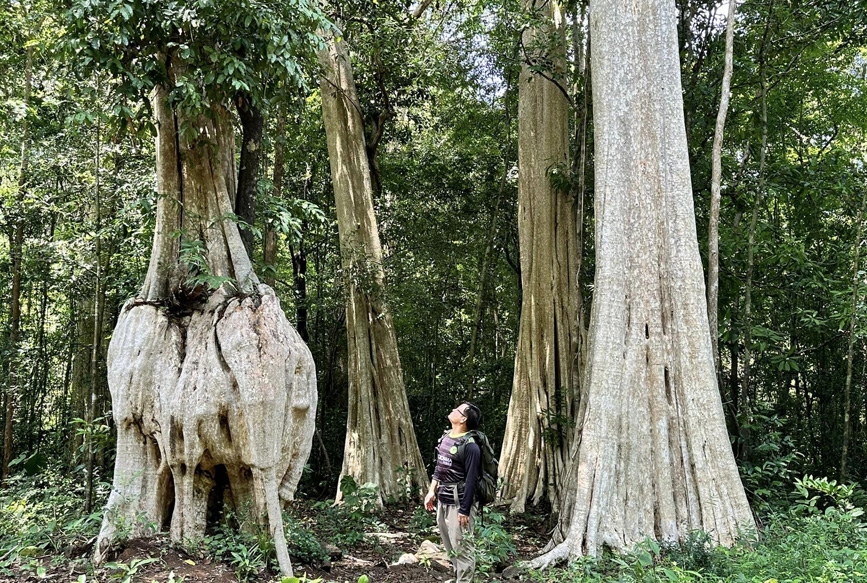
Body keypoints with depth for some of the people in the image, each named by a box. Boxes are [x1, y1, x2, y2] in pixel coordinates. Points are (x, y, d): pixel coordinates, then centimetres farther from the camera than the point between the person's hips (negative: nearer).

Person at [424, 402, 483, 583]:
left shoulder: (469, 445, -19)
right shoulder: (445, 437, 7)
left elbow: (471, 480, -19)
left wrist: (464, 510, -20)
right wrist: (432, 491, 12)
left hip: (459, 502, -9)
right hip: (442, 501, 9)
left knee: (462, 548, -1)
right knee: (450, 546, 18)